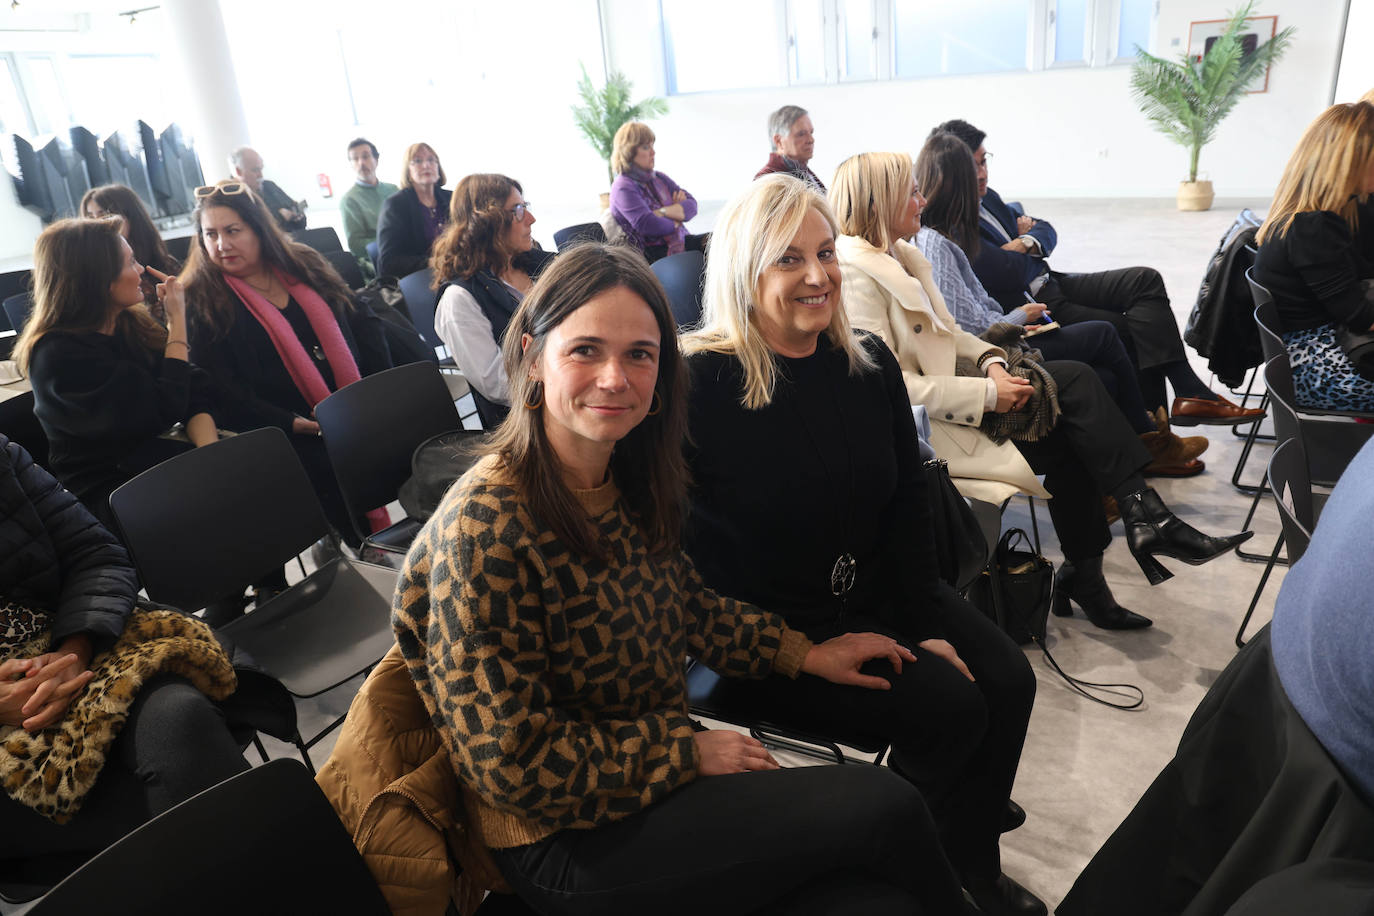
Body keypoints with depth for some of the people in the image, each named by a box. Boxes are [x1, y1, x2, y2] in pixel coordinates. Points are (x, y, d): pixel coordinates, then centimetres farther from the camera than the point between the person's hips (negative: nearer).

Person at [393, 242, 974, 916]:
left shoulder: (633, 481, 0)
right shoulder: (482, 530, -23)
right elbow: (513, 765, -20)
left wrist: (804, 655, 9)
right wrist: (687, 750, -14)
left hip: (665, 776, 6)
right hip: (570, 844, -6)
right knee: (883, 807, -12)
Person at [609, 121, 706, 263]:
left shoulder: (659, 178, 18)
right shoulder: (623, 187, -7)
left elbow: (691, 205, 7)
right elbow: (648, 225, -21)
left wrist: (663, 212, -12)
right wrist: (676, 221, -2)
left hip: (680, 242, 8)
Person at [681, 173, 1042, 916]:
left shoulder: (867, 362, 1)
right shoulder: (701, 382, -18)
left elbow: (908, 501, 4)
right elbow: (701, 550, -17)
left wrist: (927, 624, -4)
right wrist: (820, 649, -18)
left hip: (877, 591, 7)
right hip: (775, 624, -6)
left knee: (1008, 680, -8)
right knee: (949, 708, -17)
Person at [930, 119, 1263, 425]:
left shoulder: (986, 198, 12)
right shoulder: (949, 229, -19)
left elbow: (1047, 230, 18)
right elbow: (1011, 274, -26)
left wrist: (1027, 242, -8)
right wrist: (1027, 242, -2)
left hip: (1050, 285, 9)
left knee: (1145, 280, -6)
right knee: (1130, 330, -17)